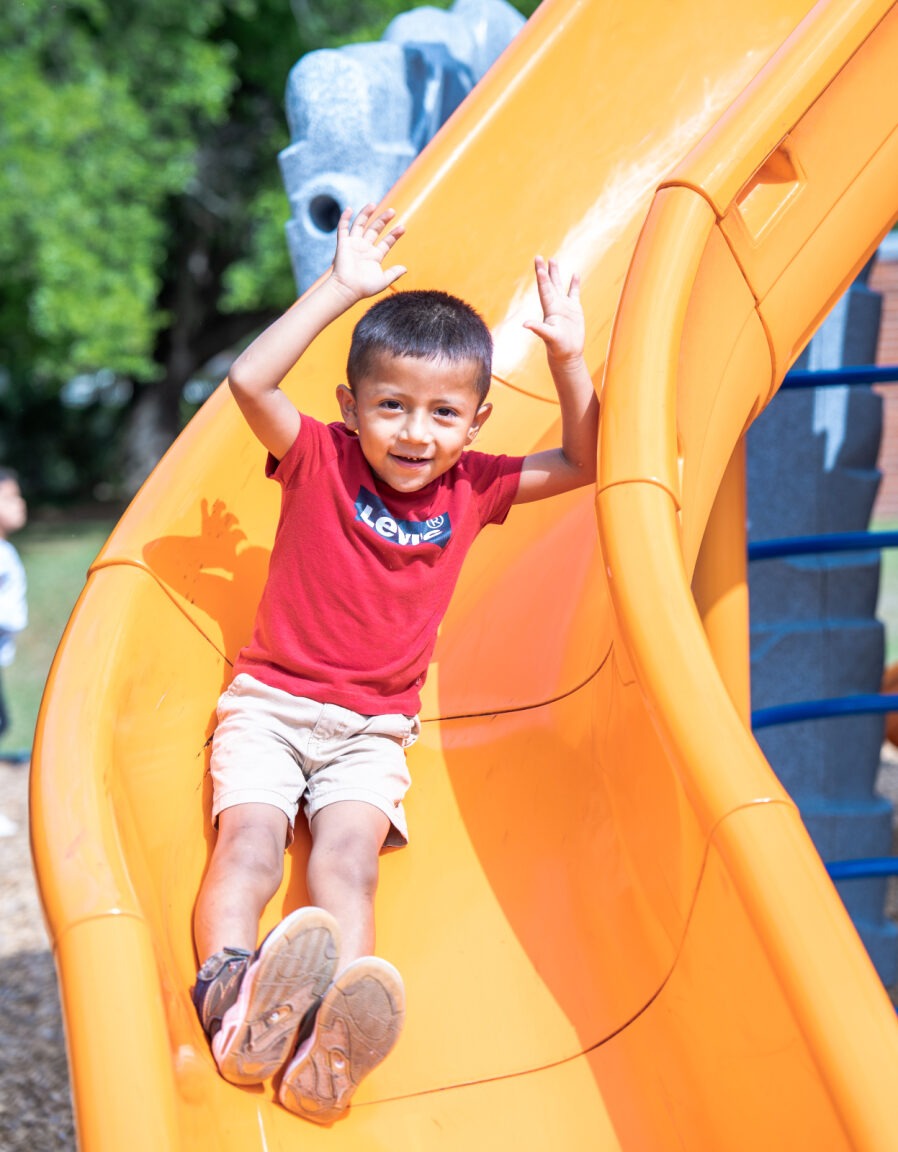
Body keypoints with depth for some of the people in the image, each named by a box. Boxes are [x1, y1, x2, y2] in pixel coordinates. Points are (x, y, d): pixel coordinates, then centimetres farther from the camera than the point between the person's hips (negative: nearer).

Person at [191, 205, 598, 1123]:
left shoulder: (472, 488, 4)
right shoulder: (322, 459, -6)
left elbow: (584, 463, 8)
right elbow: (249, 381, -23)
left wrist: (568, 358, -6)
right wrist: (340, 289, -24)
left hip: (373, 731, 1)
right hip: (270, 702, -1)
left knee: (346, 857, -24)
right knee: (249, 841, -25)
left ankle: (327, 1043, -46)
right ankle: (229, 992, -47)